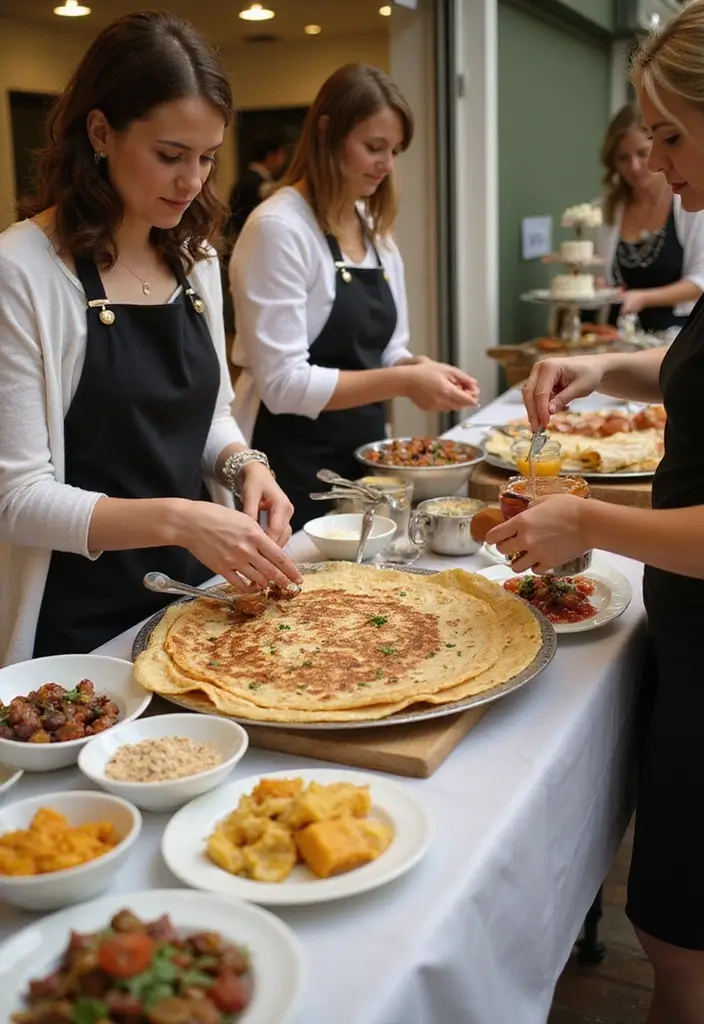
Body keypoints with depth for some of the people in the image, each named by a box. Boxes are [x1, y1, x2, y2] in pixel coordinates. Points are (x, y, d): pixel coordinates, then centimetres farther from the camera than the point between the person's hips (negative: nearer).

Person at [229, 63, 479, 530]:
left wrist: (421, 367, -6)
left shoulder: (376, 229, 8)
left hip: (365, 452, 8)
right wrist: (402, 382, -23)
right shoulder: (279, 227, -16)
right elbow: (283, 384, -20)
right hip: (294, 466, -7)